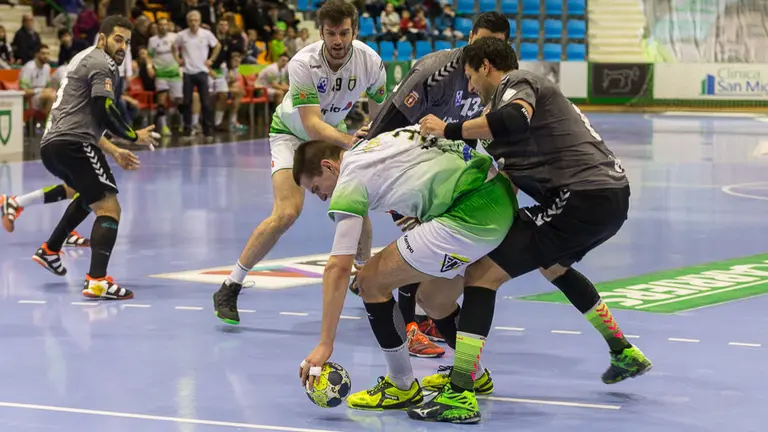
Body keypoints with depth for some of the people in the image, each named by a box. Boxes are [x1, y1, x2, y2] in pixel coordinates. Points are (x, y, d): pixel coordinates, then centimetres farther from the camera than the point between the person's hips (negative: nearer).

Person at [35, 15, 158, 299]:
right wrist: (134, 136, 0)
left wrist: (111, 150, 33)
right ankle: (97, 281, -30)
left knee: (90, 195, 35)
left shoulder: (85, 59, 25)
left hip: (51, 145, 10)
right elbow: (105, 113, -15)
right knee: (108, 208, -15)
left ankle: (50, 251, 41)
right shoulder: (102, 64, -5)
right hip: (72, 145, -10)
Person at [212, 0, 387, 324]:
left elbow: (380, 115, -7)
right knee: (287, 212, -21)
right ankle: (229, 288, -13)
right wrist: (353, 142, -53)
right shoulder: (303, 64, -33)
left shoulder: (370, 62, -21)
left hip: (334, 132, 5)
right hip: (292, 132, -4)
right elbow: (312, 124, -39)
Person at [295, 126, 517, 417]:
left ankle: (402, 387, 13)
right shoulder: (373, 143, 20)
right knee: (434, 300, 25)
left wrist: (325, 344, -8)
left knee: (371, 281, 2)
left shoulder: (349, 183, -3)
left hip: (470, 213, -9)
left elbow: (338, 268, -9)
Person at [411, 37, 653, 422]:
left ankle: (459, 396, -16)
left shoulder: (514, 83, -1)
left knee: (483, 273, -10)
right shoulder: (527, 89, 27)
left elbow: (514, 120, -28)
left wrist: (449, 130, -17)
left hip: (582, 198, -10)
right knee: (553, 266, 38)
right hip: (611, 193, 10)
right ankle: (625, 354, 45)